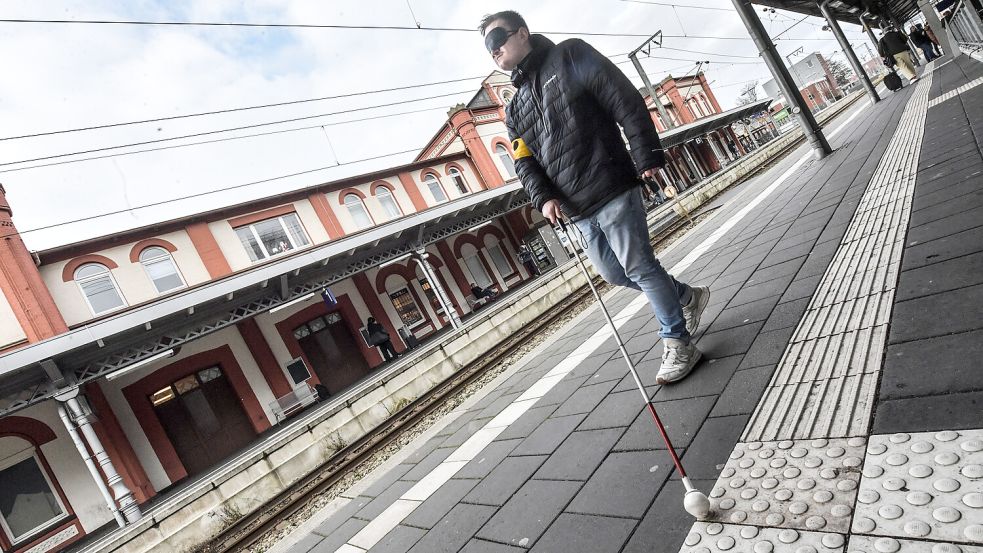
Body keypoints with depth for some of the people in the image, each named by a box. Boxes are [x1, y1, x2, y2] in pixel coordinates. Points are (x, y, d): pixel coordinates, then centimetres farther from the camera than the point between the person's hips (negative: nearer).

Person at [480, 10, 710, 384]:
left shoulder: (569, 56, 0)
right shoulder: (514, 110, 18)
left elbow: (626, 101, -6)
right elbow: (525, 162, 11)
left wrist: (647, 156, -13)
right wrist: (542, 197, -8)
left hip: (612, 191, -7)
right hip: (579, 211, 7)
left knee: (639, 268, -3)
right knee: (614, 273, 15)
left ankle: (678, 343, 13)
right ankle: (688, 297, 36)